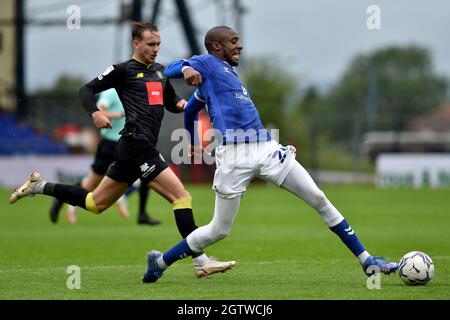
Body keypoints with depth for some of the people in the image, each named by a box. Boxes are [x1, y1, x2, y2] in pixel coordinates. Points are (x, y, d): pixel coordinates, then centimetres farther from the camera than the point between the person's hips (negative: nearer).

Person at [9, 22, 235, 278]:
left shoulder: (160, 71, 20)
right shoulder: (123, 70, -1)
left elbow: (171, 101, 31)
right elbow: (87, 90, 2)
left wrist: (183, 103, 8)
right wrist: (95, 113, -17)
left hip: (136, 149, 9)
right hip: (138, 144, -9)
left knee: (95, 203, 15)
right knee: (181, 196, -13)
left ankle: (39, 186, 24)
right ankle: (201, 262, -13)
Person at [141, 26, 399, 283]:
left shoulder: (228, 73, 28)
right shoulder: (207, 64, 6)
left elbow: (191, 108, 38)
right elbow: (170, 69, -9)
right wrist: (187, 69, -30)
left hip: (266, 149, 8)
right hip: (234, 155, -8)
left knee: (319, 200, 1)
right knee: (219, 231, -2)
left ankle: (367, 261, 5)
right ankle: (159, 262, 19)